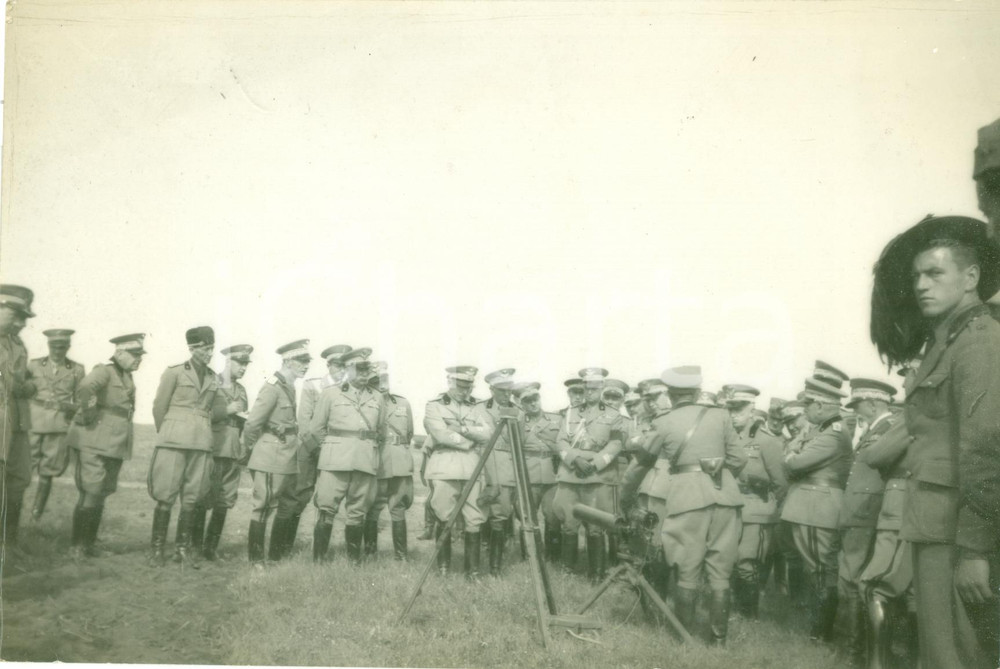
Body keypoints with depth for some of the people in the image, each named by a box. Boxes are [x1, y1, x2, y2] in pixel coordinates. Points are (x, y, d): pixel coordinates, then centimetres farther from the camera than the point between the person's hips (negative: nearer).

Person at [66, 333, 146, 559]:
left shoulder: (127, 377, 15)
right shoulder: (104, 371, -12)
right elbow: (85, 387, -33)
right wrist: (87, 414, -24)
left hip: (115, 445, 8)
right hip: (95, 443, -8)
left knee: (101, 495, 12)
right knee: (91, 494, -6)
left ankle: (88, 544, 20)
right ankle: (76, 545, 5)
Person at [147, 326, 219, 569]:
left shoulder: (212, 378, 13)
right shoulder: (174, 372, 0)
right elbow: (159, 407, 5)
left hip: (202, 443, 4)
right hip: (174, 441, -4)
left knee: (191, 498, 4)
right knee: (166, 497, -3)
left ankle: (183, 548, 13)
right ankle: (156, 548, 7)